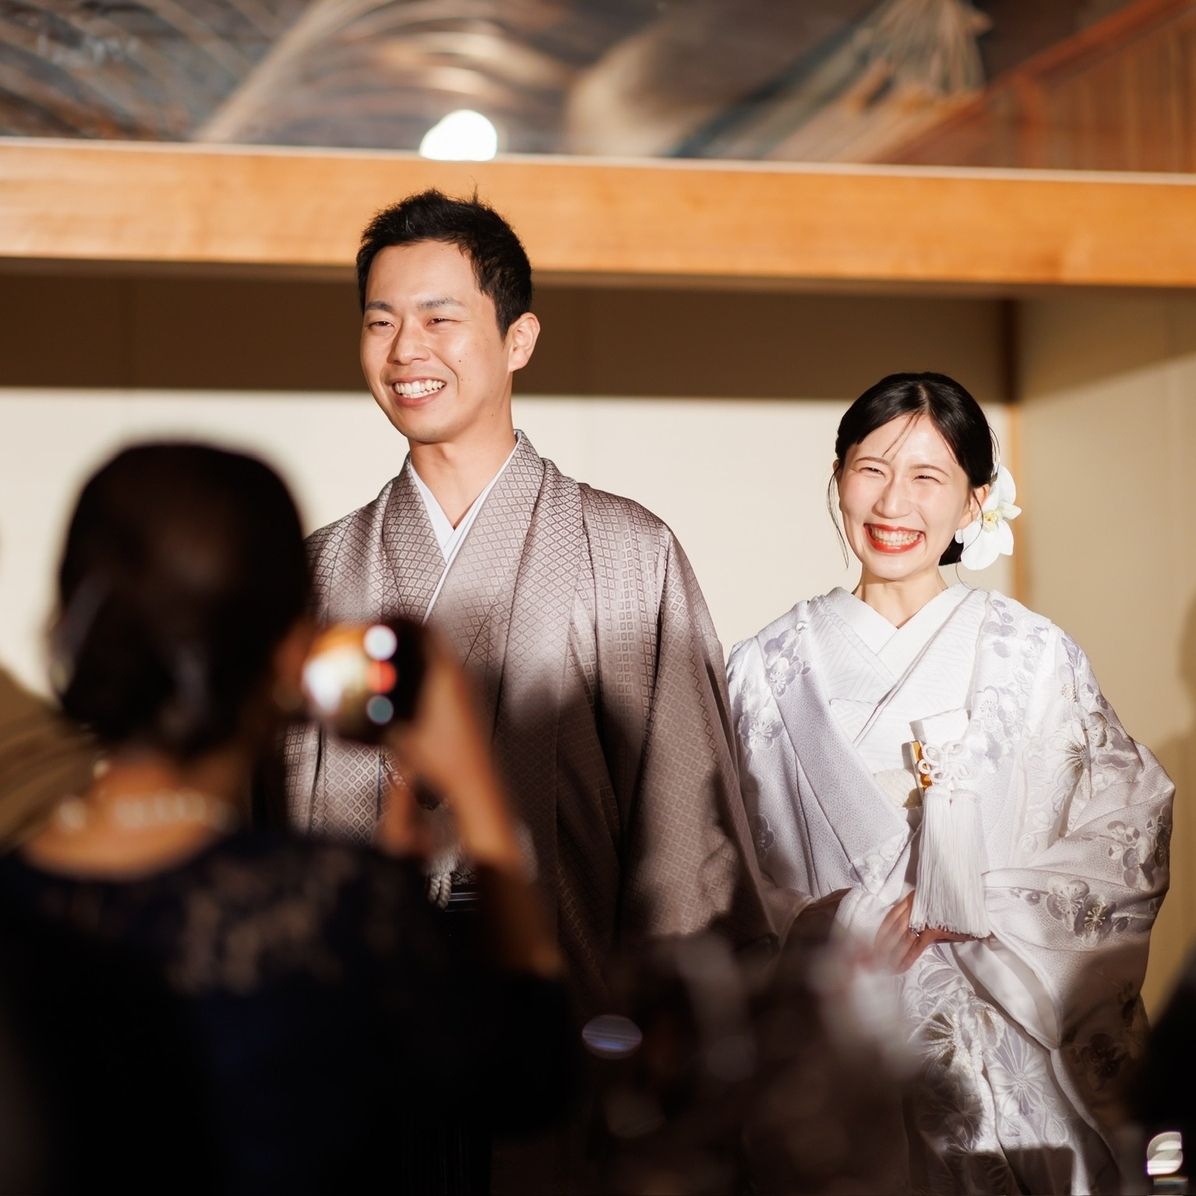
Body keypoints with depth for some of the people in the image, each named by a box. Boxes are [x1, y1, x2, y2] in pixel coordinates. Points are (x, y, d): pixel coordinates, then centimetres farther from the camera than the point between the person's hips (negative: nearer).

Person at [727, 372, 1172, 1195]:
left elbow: (1129, 855, -4)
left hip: (1007, 1063, -1)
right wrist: (834, 927, -13)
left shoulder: (1033, 658, -3)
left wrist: (966, 902, -13)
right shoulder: (769, 669, 2)